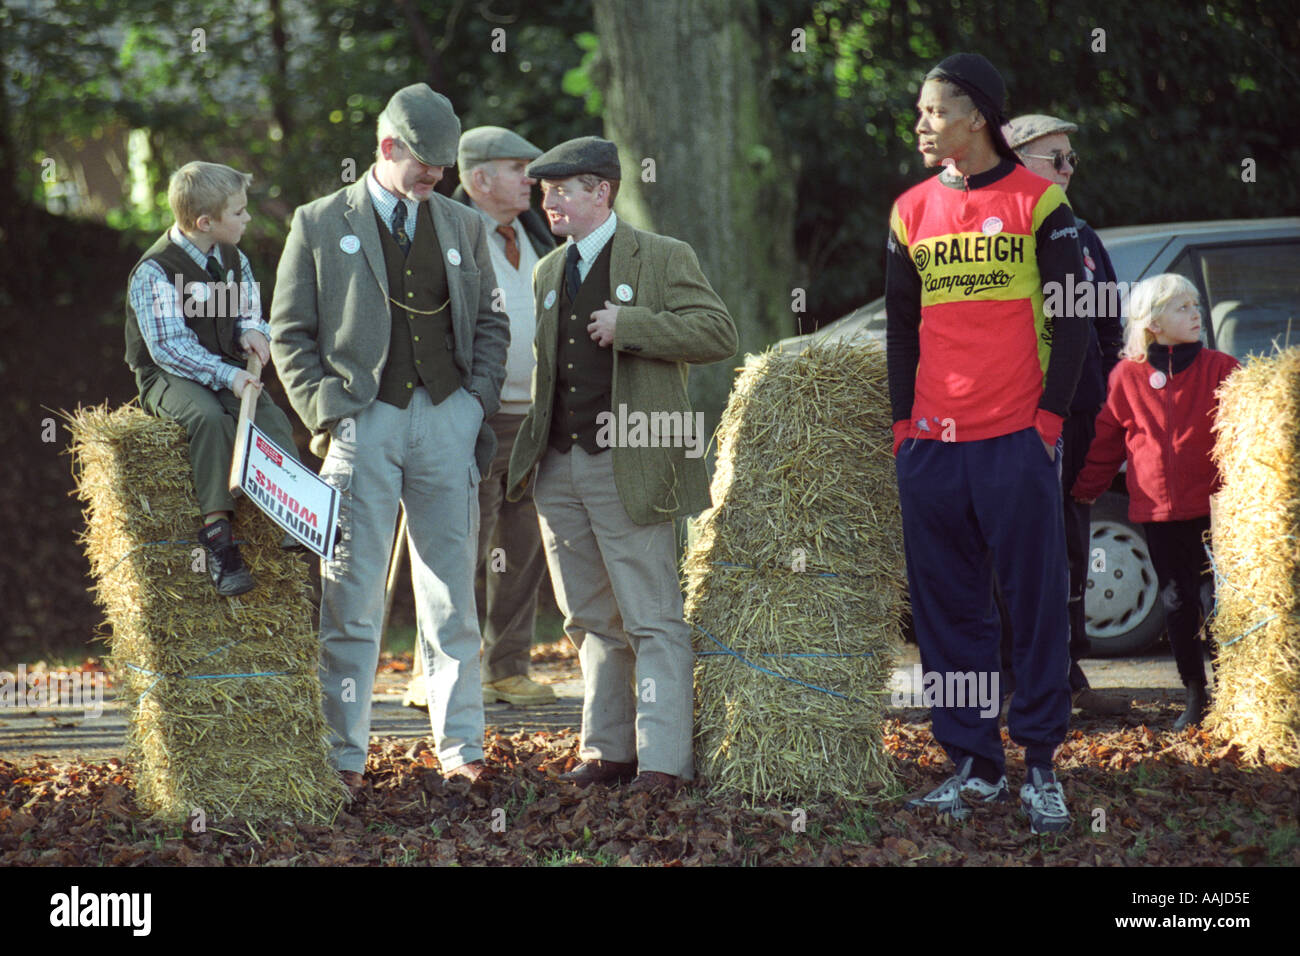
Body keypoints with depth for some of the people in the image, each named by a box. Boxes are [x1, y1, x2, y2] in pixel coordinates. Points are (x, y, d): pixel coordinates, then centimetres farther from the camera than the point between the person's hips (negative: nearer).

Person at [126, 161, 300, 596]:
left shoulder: (234, 260, 8)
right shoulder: (154, 271, -16)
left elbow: (248, 311, 21)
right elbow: (169, 346, -21)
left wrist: (251, 330, -5)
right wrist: (225, 375, -30)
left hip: (224, 368, 6)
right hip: (169, 376, -6)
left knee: (269, 414, -24)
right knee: (209, 417, -36)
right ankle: (217, 533, -36)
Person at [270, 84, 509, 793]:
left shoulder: (463, 227, 14)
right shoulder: (319, 225, 4)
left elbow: (490, 322, 18)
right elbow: (290, 334, 4)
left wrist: (479, 402, 4)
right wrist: (325, 414, -7)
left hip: (447, 421, 3)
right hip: (363, 422, -3)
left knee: (452, 594, 5)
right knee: (351, 600, -3)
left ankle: (460, 744, 12)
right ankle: (343, 754, 2)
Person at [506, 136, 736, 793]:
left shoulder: (662, 259, -3)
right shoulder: (549, 273, 17)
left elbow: (718, 333, -12)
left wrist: (628, 325, -16)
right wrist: (534, 451, 11)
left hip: (628, 468, -7)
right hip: (559, 468, 7)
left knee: (653, 621, -6)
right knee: (592, 622, 12)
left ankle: (661, 759, -7)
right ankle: (608, 751, 19)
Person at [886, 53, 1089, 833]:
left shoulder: (1038, 202, 0)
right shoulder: (912, 211, 11)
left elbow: (1071, 320, 0)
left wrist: (1050, 416, -8)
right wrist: (903, 420, 8)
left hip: (1017, 440, -4)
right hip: (932, 442, 4)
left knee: (1036, 603, -3)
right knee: (947, 608, 5)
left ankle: (1042, 766, 3)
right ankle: (975, 765, 12)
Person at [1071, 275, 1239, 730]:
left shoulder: (1220, 370, 0)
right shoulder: (1126, 377, 2)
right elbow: (1106, 444, 12)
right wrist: (1081, 492, 14)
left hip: (1213, 506, -1)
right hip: (1159, 512, 1)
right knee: (1177, 603, 5)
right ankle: (1195, 696, 15)